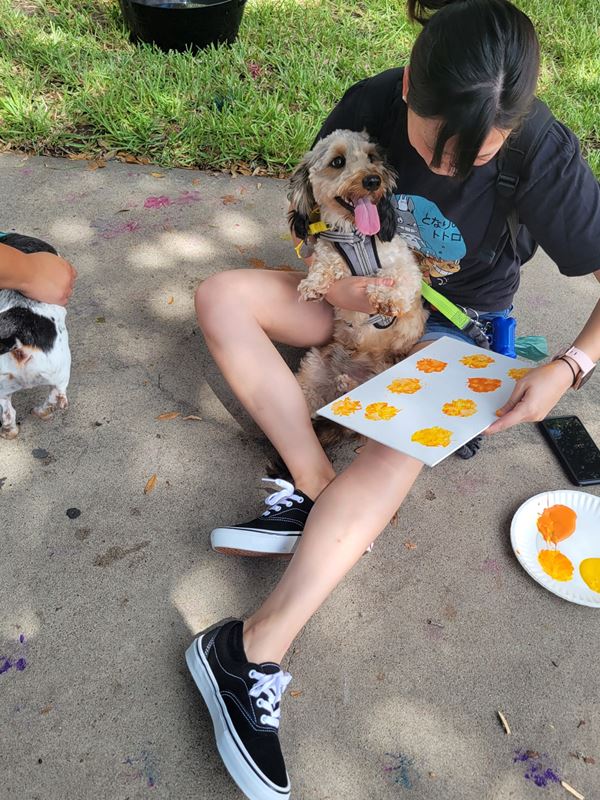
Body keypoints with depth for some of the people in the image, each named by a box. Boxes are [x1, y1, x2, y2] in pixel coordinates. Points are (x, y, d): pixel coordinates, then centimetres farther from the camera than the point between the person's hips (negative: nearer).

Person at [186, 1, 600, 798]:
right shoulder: (370, 106, -16)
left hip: (455, 326, -3)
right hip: (364, 293, 4)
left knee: (401, 445, -35)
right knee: (221, 297, -18)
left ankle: (252, 651, -31)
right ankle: (315, 487, -23)